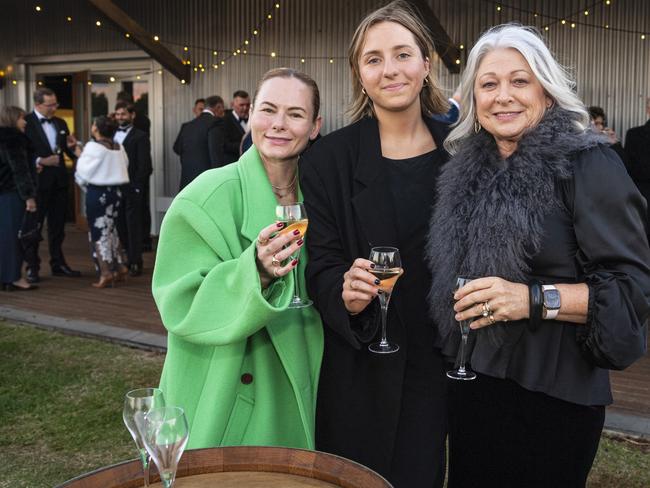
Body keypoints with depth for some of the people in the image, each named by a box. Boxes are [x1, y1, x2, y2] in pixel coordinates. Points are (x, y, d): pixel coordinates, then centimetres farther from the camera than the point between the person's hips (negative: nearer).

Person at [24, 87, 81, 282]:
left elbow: (68, 151, 18)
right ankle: (32, 267, 10)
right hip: (38, 181, -6)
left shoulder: (60, 123, 13)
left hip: (59, 181, 6)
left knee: (57, 225, 12)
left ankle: (58, 264, 22)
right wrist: (40, 161, -21)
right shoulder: (26, 122, -7)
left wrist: (71, 147, -3)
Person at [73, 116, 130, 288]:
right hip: (116, 191, 6)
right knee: (111, 230, 19)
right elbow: (123, 167, 9)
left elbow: (84, 173, -11)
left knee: (99, 232, 2)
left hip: (97, 193, -6)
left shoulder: (93, 147, -13)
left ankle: (106, 273, 0)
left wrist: (81, 156, 6)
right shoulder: (119, 148, 5)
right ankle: (121, 267, 21)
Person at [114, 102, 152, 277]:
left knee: (133, 226, -1)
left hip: (132, 189, -5)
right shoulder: (112, 135, 15)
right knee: (119, 226, 7)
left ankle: (135, 263, 4)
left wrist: (136, 187, -13)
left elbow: (144, 165, -7)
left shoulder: (140, 136, -1)